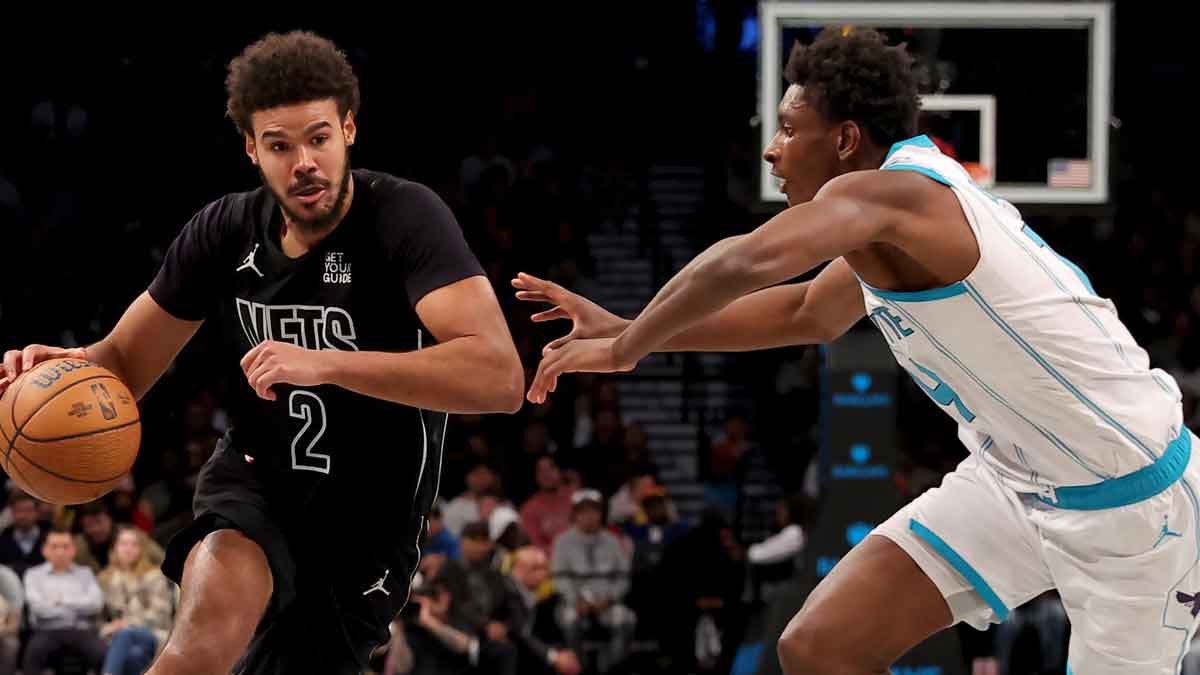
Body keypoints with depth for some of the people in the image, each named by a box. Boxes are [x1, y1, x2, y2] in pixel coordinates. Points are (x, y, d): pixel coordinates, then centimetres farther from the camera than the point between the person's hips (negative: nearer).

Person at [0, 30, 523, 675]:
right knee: (214, 620, -32)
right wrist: (64, 365, -17)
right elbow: (124, 363, 8)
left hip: (367, 523, -1)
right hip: (252, 482, 1)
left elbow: (500, 379, -33)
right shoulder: (225, 232, -4)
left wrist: (326, 363, -40)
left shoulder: (403, 216, -19)